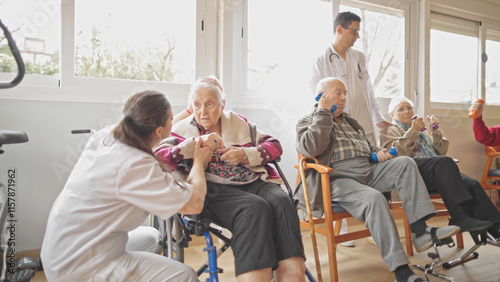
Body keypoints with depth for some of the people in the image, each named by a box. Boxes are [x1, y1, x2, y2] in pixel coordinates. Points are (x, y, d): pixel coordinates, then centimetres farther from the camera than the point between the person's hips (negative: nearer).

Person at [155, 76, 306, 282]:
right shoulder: (183, 129, 14)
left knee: (282, 201, -28)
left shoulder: (239, 122, 22)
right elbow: (158, 157, -4)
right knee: (255, 207, -33)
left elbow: (274, 146, 16)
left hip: (255, 182, 4)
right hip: (215, 190, -3)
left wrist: (246, 154, -3)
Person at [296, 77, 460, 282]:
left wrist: (377, 152, 12)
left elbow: (367, 147, 37)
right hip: (337, 179, -7)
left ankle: (420, 230, -22)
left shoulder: (349, 121, 29)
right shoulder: (308, 122, 6)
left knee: (405, 163, -14)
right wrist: (323, 113, -11)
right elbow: (311, 149, -16)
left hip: (368, 173, 7)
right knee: (374, 198, -34)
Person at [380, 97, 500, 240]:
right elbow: (395, 154, -3)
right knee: (445, 161, -34)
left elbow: (440, 152, 25)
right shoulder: (389, 131, 17)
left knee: (472, 184, -21)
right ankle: (459, 217, -41)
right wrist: (412, 132, -9)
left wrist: (435, 132, 10)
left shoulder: (421, 129, 33)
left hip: (438, 171, 6)